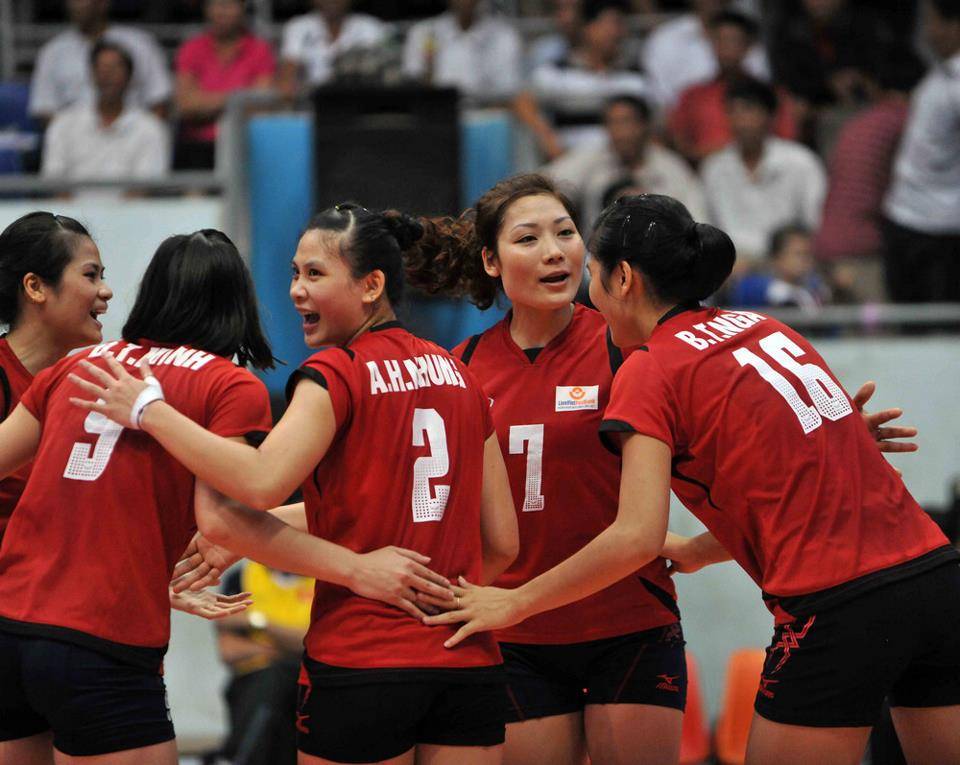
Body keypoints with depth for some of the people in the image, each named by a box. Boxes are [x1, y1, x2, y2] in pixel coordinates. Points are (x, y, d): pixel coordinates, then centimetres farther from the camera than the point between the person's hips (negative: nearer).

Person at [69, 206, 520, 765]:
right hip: (469, 667, 5)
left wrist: (150, 412, -14)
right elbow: (502, 543, 11)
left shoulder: (336, 373, -7)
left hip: (361, 665, -5)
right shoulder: (459, 375, 11)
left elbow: (262, 482, -23)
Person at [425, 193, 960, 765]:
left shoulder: (652, 370, -3)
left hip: (837, 607, -7)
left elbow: (637, 536, -13)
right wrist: (696, 552, 34)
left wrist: (512, 604, -3)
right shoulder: (767, 331, 18)